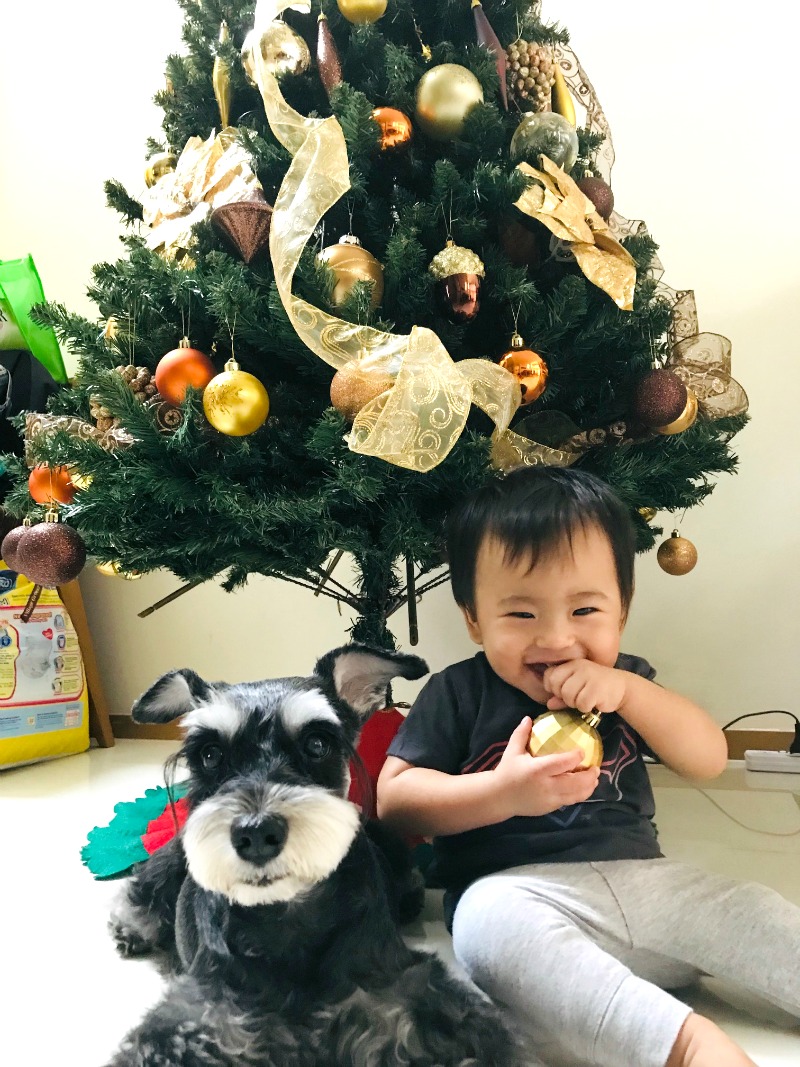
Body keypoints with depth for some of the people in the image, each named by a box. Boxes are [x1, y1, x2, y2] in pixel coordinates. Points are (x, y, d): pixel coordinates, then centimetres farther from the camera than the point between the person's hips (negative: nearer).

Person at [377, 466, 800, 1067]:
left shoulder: (624, 686, 11)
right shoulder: (459, 695, 0)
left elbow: (709, 759, 2)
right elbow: (394, 798, -6)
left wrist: (629, 689, -14)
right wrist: (502, 792, -19)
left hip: (639, 876, 5)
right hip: (515, 887, -4)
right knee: (488, 918, -35)